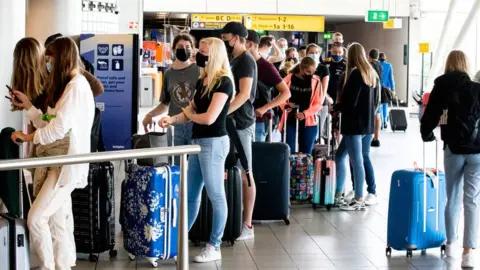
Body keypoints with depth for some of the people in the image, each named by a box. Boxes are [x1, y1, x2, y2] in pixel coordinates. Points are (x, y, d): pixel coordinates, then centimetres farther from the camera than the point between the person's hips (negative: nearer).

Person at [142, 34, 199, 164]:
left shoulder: (199, 70, 0)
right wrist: (150, 115, 3)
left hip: (196, 125, -4)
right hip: (175, 126, 4)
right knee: (175, 166, 6)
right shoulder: (169, 73, 12)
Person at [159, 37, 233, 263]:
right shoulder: (202, 81, 12)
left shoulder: (223, 82, -13)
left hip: (214, 142, -9)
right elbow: (192, 111, 16)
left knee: (216, 196, -1)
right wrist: (172, 119, -3)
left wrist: (188, 113, -1)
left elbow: (209, 118, -20)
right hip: (198, 141, 9)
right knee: (191, 194, 14)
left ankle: (214, 248, 6)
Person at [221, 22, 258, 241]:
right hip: (231, 123, 9)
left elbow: (244, 94, -23)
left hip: (241, 124, -9)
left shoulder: (246, 60, -12)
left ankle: (247, 225, -1)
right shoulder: (233, 60, 16)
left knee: (244, 174, -5)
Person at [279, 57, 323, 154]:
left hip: (308, 123, 0)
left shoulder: (316, 81, -2)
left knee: (306, 154, 4)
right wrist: (286, 105, -17)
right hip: (290, 121, 0)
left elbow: (318, 103, -2)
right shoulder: (288, 79, -2)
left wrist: (305, 114, -16)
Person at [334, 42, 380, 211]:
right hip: (368, 123, 8)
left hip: (354, 124, -8)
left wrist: (335, 108, -1)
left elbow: (349, 101, -17)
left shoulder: (355, 74, -14)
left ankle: (359, 200, -2)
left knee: (357, 161, -5)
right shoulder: (373, 74, 11)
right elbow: (376, 100, 15)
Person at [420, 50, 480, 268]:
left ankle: (451, 244, 23)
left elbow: (430, 116, 4)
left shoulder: (441, 88, 1)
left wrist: (426, 134, 24)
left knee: (453, 198, 15)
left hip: (453, 148, 1)